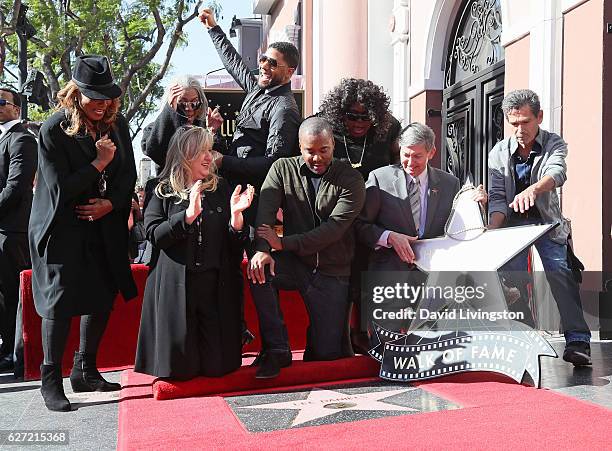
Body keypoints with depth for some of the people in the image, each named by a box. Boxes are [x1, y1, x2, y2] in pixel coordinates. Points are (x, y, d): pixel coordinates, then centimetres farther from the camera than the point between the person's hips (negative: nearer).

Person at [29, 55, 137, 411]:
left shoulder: (117, 124, 3)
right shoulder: (54, 129, -13)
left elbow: (129, 173, 7)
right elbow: (60, 188, -16)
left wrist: (111, 203, -10)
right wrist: (99, 163, -18)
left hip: (105, 227, 6)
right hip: (62, 230, -6)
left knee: (103, 298, 9)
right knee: (61, 301, -7)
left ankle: (86, 371, 24)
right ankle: (51, 380, 6)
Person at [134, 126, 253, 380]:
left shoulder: (220, 189, 11)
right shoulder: (163, 192, 4)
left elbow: (234, 244, 8)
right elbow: (154, 234, -10)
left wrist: (236, 213, -12)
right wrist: (189, 214, -21)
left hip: (215, 284, 2)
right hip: (176, 285, -2)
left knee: (217, 365, -1)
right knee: (178, 368, -1)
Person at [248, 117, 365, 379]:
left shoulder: (350, 180, -6)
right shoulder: (283, 169, 1)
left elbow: (334, 228, -18)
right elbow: (265, 210, -13)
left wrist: (283, 243, -25)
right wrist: (262, 249, -33)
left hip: (332, 271, -1)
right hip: (294, 263, 2)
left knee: (327, 354, -5)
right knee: (259, 269, -32)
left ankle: (322, 330, 34)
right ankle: (276, 349, -16)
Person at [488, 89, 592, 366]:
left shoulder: (553, 144, -9)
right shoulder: (499, 153, -3)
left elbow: (556, 173, -31)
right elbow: (497, 197, -5)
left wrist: (532, 190, -53)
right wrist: (492, 229, -23)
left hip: (546, 221, -2)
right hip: (512, 223, 2)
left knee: (558, 272, -19)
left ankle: (578, 340, -18)